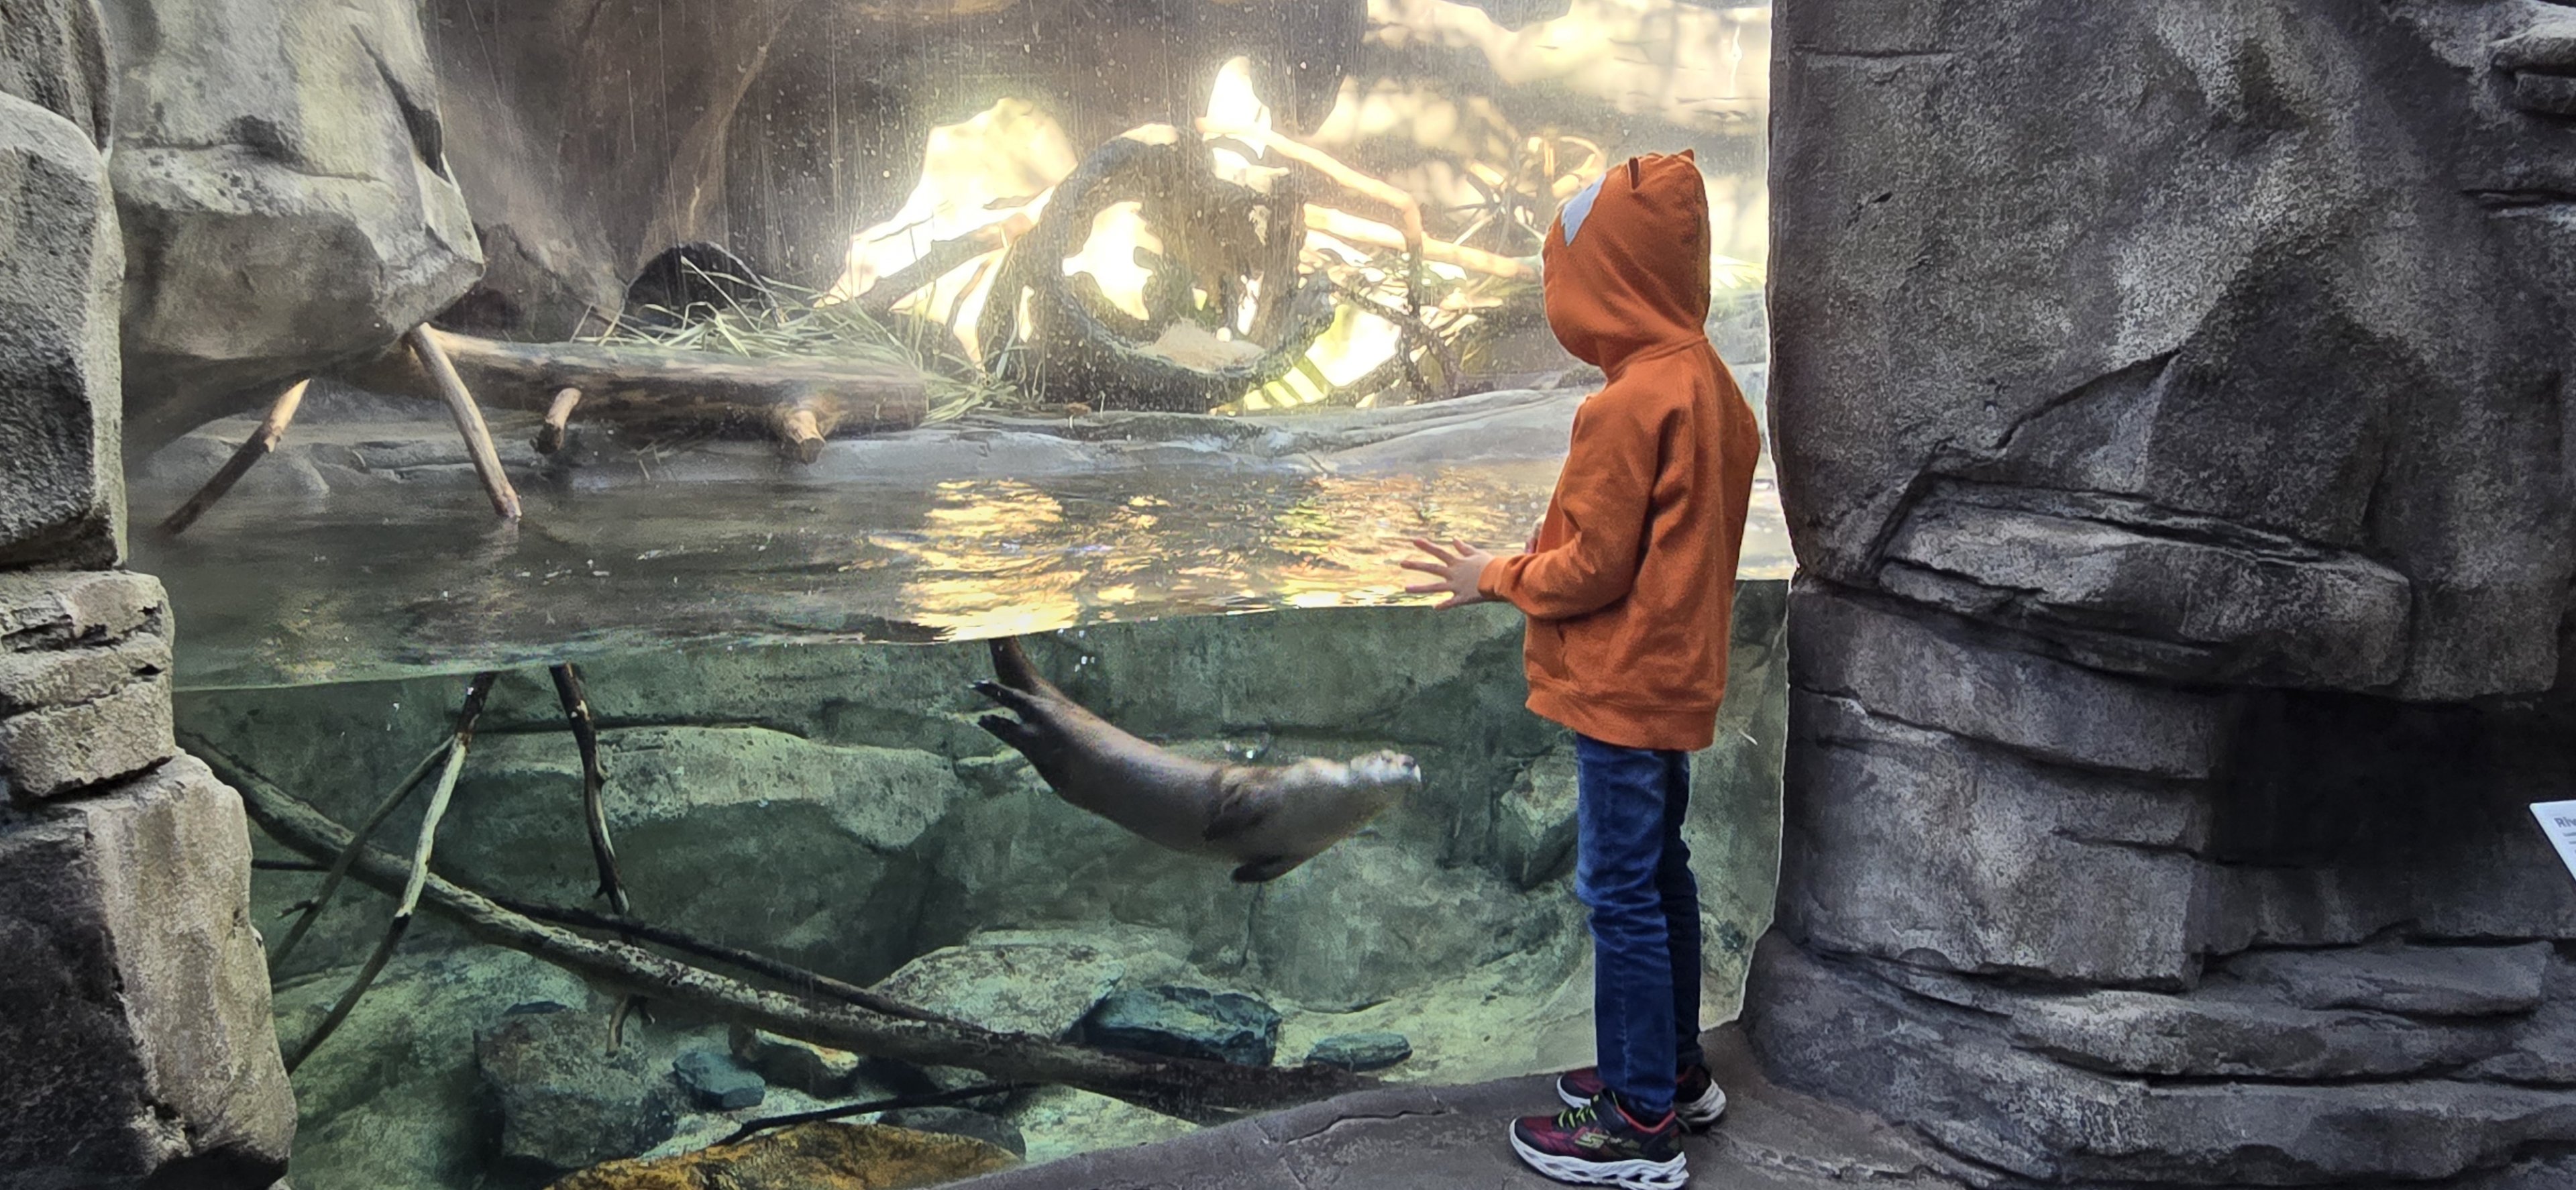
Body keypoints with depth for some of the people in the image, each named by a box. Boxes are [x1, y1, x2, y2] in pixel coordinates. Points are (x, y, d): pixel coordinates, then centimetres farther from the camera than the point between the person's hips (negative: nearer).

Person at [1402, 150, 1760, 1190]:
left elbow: (1591, 567, -20)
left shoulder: (1630, 403, -22)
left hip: (1624, 689, -10)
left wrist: (1496, 579, -4)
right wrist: (1523, 567, 15)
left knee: (1621, 893, -1)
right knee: (1660, 875, 20)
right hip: (1678, 676, 10)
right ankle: (1674, 1069, 34)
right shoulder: (1710, 382, 7)